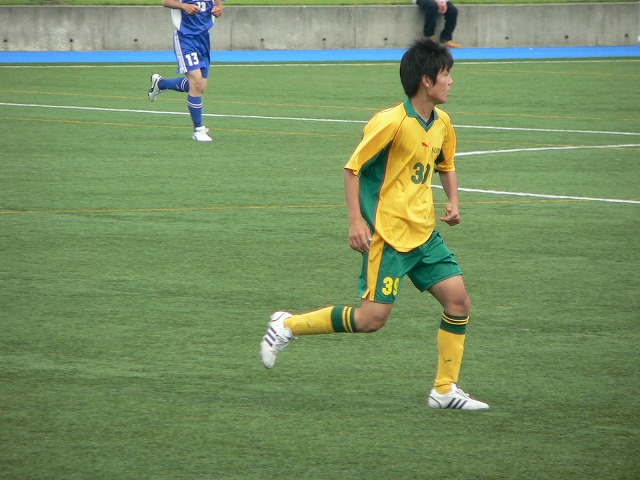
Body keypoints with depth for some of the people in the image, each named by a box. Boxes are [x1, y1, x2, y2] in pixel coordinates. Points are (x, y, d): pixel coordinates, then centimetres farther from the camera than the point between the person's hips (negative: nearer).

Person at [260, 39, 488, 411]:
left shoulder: (442, 123, 6)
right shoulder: (392, 122, -18)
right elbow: (353, 167, -12)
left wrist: (453, 202, 7)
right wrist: (356, 220, -17)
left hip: (424, 233, 8)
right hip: (388, 232, -8)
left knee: (458, 300, -2)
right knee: (373, 317, -10)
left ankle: (445, 390, 8)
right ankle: (288, 326, 7)